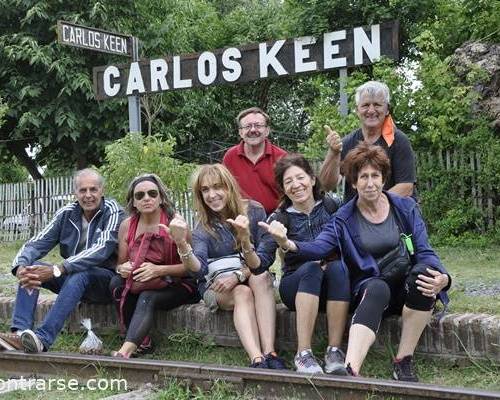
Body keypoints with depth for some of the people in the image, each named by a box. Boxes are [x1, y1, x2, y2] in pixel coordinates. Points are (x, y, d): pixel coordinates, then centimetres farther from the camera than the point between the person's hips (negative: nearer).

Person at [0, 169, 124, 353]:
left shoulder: (112, 212, -12)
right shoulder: (67, 213, 4)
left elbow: (101, 249, -26)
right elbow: (37, 243, -5)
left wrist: (57, 270, -36)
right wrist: (21, 266, -28)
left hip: (106, 279, -5)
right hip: (72, 280, 6)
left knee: (79, 274, -36)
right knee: (31, 268, -15)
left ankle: (42, 339, -46)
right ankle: (19, 333, -31)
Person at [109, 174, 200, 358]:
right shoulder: (126, 226, 2)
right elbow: (120, 264, 11)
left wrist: (159, 270, -26)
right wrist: (122, 269, -14)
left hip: (177, 285, -5)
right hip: (141, 285, 5)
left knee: (147, 298, -33)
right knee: (116, 282, -22)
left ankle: (126, 350, -42)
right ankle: (142, 342, -21)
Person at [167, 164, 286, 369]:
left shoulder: (254, 211, -1)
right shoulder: (203, 228, -3)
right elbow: (199, 269, -19)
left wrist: (239, 275, -20)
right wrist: (182, 244, -38)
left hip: (253, 277, 1)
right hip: (217, 285, -1)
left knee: (261, 277, -32)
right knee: (243, 293, -32)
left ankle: (269, 353, -43)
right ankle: (257, 360, -51)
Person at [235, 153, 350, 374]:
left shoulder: (331, 206, -2)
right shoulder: (281, 218, -3)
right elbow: (260, 264, -14)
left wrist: (329, 260, -15)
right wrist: (246, 245, -34)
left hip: (331, 288, 1)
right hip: (296, 286, -1)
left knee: (338, 267, -31)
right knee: (311, 268, -32)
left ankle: (335, 352, -29)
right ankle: (303, 354, -35)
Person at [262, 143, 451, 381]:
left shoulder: (406, 208, 5)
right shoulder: (344, 218, 2)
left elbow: (424, 252, -1)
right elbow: (319, 247, -14)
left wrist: (442, 278, -23)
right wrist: (288, 244, -37)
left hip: (406, 284, 1)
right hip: (371, 285, -1)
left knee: (423, 271, -33)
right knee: (377, 289, -37)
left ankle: (403, 361, -25)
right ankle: (350, 371, -58)